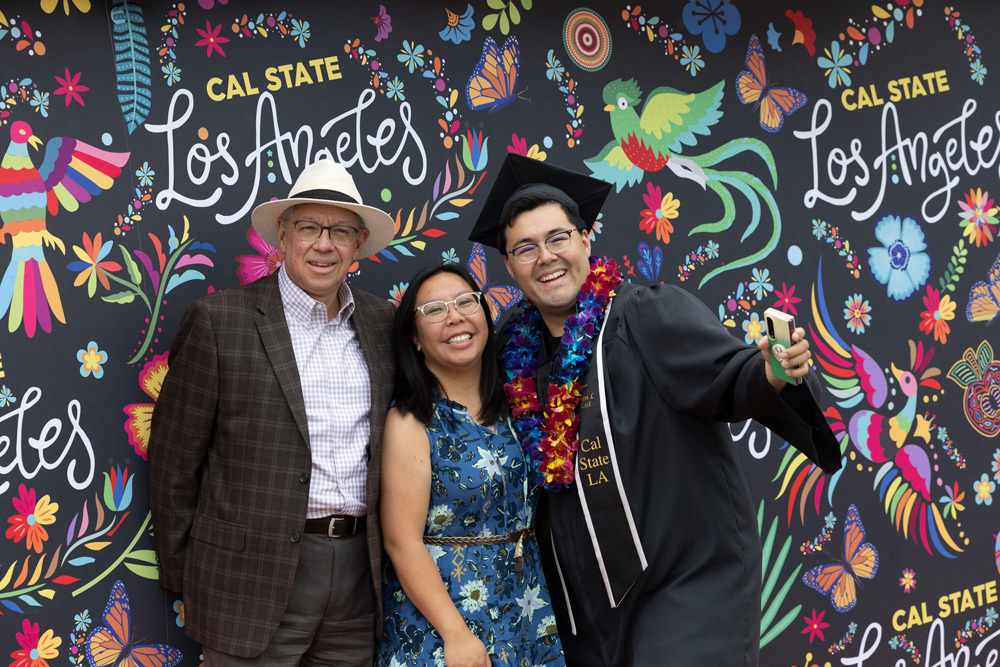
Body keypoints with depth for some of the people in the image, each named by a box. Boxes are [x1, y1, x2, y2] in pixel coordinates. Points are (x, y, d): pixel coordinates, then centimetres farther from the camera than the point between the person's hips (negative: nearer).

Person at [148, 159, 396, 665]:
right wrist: (181, 574, -1)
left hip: (361, 576, 4)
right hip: (255, 582, -4)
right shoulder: (218, 320, -6)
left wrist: (388, 561, 13)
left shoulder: (383, 322, 8)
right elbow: (173, 459, -3)